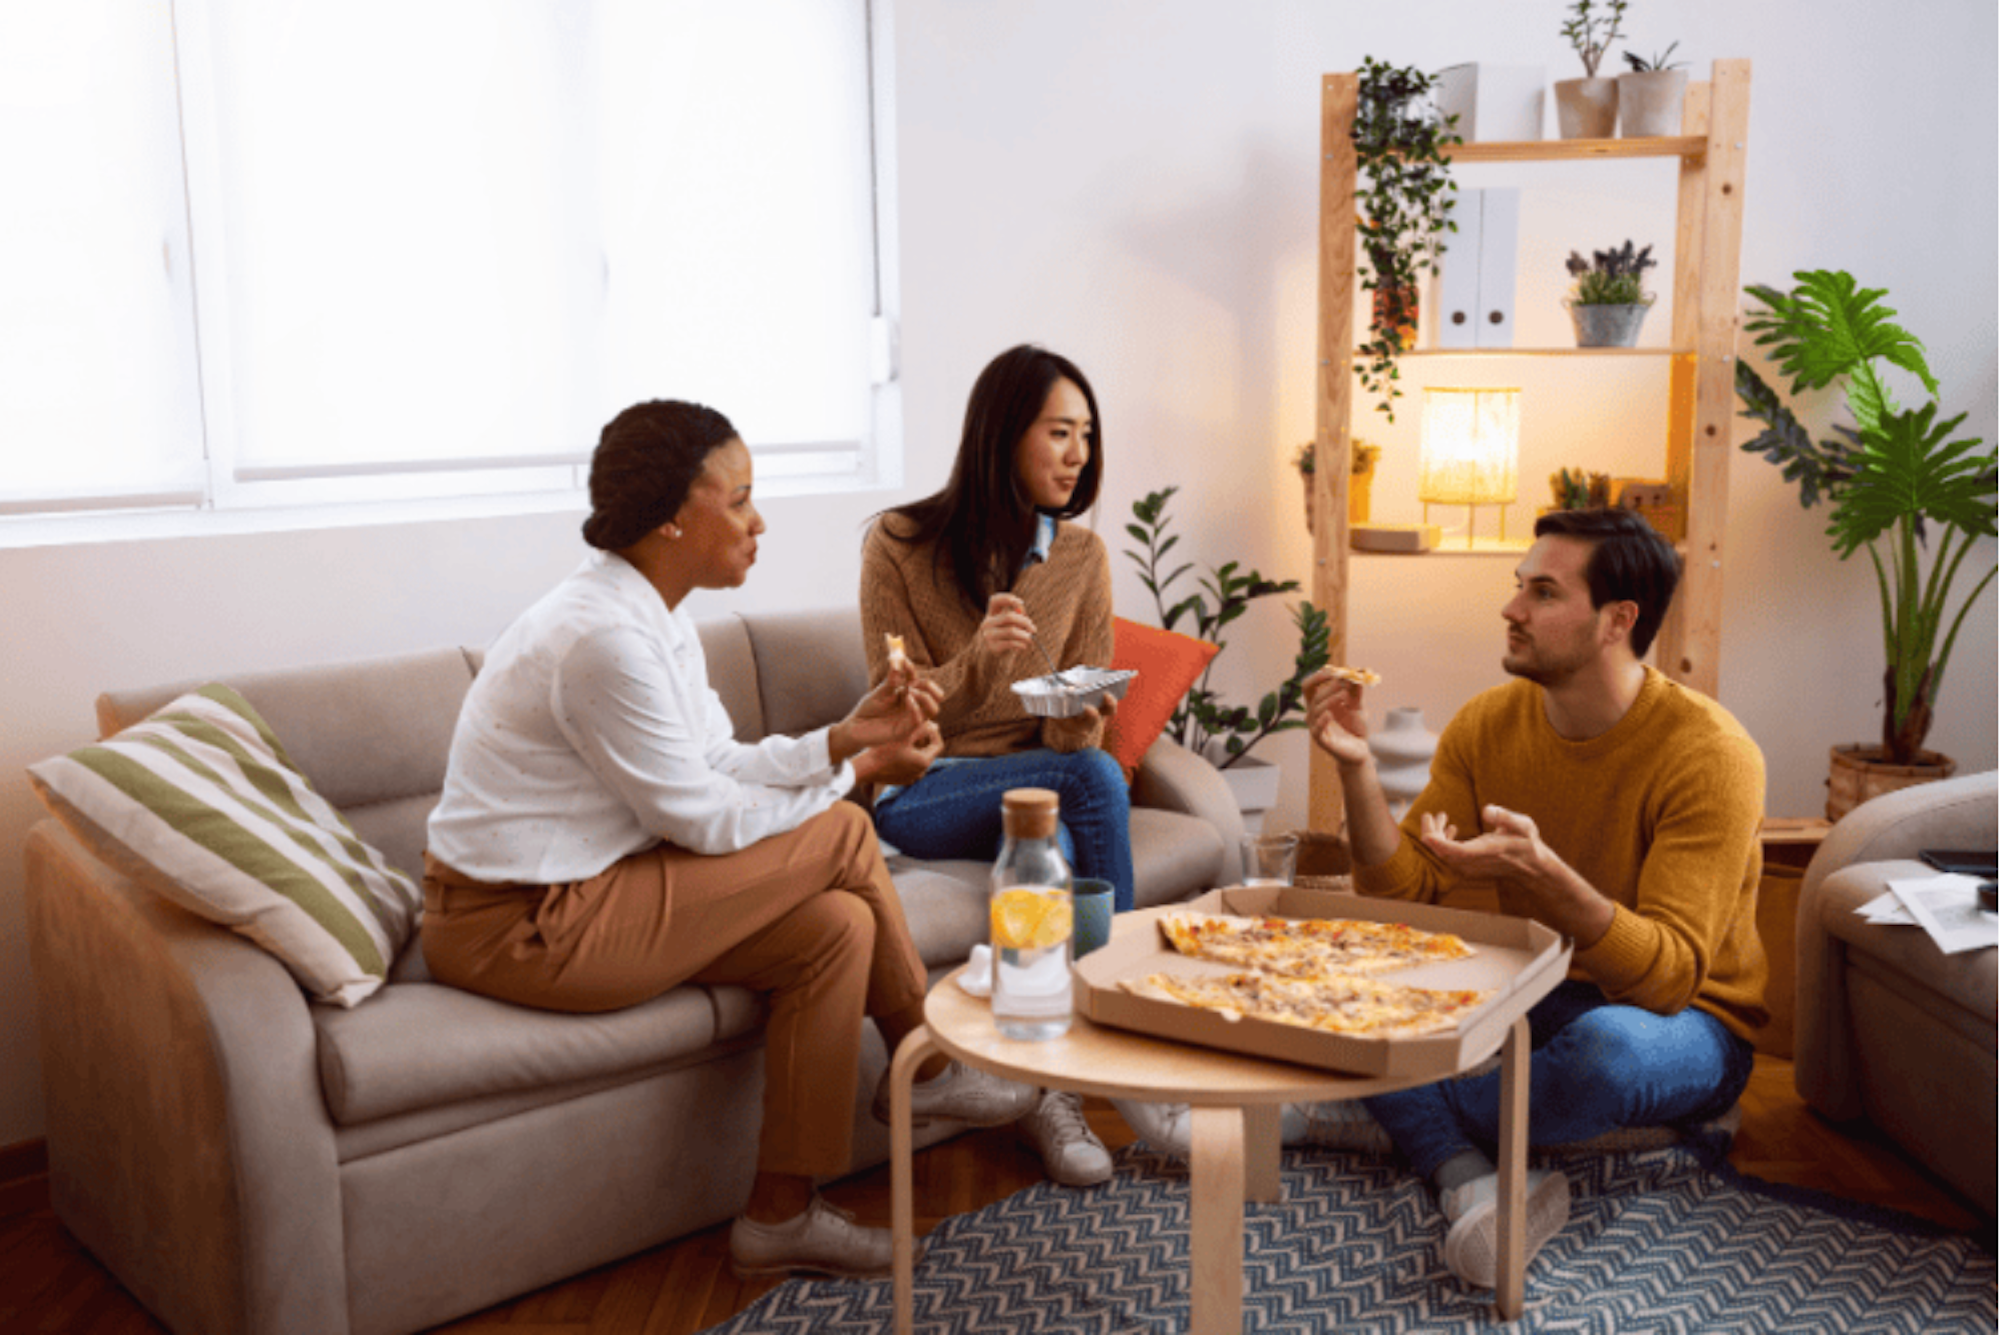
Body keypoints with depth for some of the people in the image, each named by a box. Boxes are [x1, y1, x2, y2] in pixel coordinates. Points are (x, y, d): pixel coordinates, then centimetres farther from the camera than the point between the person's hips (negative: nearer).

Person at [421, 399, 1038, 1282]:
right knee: (841, 838, -10)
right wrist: (853, 775, -5)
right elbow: (703, 819, -18)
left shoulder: (652, 616, 9)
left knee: (838, 926, 0)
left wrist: (845, 737, -3)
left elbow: (719, 766, 9)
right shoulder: (603, 637, -23)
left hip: (577, 892, 10)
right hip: (523, 930, -10)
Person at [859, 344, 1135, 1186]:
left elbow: (1082, 725, 6)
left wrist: (1083, 722, -21)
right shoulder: (899, 545, -6)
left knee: (1053, 841, -35)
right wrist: (980, 655, -27)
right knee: (1095, 780, -32)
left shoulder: (1082, 556, 6)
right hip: (921, 793, -4)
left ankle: (1053, 1093, -22)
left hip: (1040, 787, 4)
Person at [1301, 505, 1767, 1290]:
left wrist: (1543, 875, -43)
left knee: (1606, 1045, -40)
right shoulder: (1487, 724, -5)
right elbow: (1400, 896, -6)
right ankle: (1476, 1183, -32)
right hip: (1531, 998, 5)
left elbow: (1667, 975, -28)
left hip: (1685, 1023, -5)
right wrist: (1357, 769, -21)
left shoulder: (1709, 754, -21)